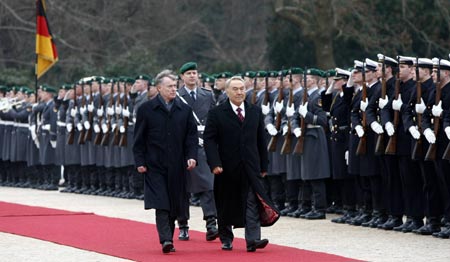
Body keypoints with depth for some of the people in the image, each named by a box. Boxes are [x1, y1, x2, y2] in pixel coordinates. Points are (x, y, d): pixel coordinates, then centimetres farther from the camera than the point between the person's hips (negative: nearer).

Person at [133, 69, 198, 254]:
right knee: (161, 204, -12)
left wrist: (191, 156, -6)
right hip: (155, 166, -3)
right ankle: (166, 239, -19)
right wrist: (140, 162, -4)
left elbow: (192, 135, 8)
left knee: (174, 205, 7)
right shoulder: (146, 109, 0)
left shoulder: (184, 110, 8)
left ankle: (168, 239, 18)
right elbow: (139, 138, 1)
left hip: (177, 166, 3)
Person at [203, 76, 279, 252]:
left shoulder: (255, 112, 9)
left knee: (253, 203, -10)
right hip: (227, 168, -1)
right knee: (226, 205, 9)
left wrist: (263, 165, 9)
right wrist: (215, 163, -17)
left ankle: (253, 240, -17)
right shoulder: (216, 113, -1)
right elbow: (209, 139, -6)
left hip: (250, 167, 1)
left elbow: (261, 140, 12)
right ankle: (226, 239, 23)